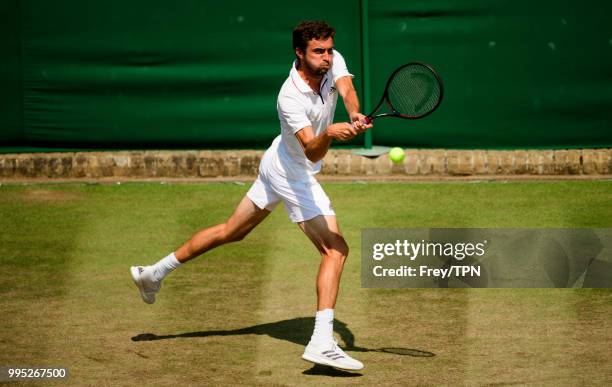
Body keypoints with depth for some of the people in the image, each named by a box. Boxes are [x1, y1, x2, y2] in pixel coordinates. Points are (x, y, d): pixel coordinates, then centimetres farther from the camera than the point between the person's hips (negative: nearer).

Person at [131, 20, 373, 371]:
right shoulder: (290, 97, -31)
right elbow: (311, 152, -39)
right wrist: (329, 134, -60)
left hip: (276, 165, 9)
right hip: (294, 176, -9)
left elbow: (347, 90, -28)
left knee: (232, 231, 23)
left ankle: (154, 273, 36)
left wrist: (355, 116, -50)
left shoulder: (333, 62, -11)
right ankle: (322, 342, -21)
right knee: (335, 249, -15)